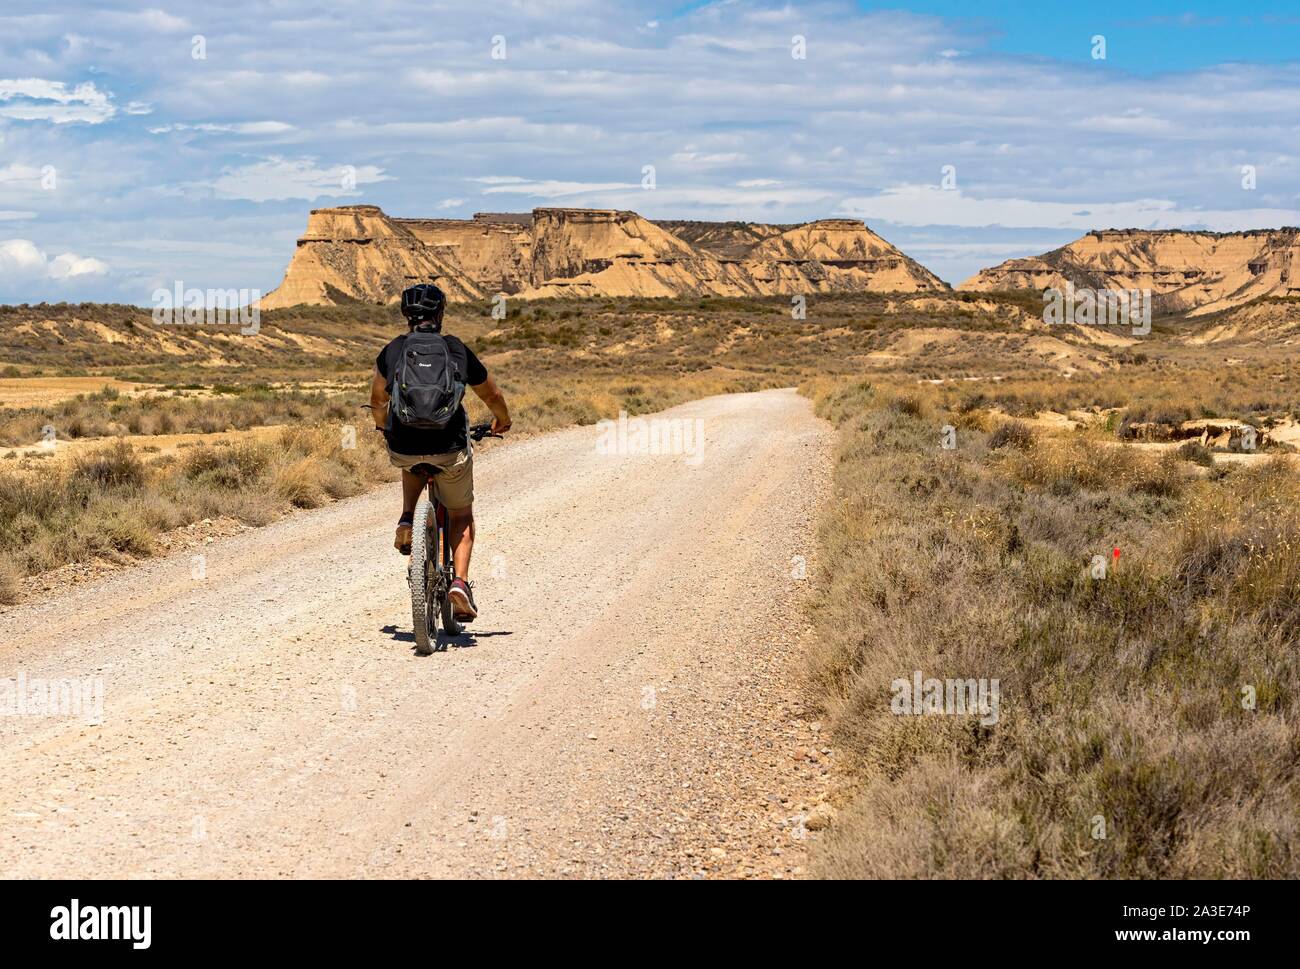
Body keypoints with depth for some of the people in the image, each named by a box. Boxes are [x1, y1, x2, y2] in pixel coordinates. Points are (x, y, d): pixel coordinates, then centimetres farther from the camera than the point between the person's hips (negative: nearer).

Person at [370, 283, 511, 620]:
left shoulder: (393, 350, 8)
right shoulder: (457, 349, 6)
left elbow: (377, 400, 22)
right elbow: (492, 395, 20)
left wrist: (382, 426, 43)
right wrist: (502, 421, 41)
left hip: (403, 448, 1)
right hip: (450, 448, -1)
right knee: (461, 516, 20)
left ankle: (407, 520, 17)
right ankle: (460, 581, 2)